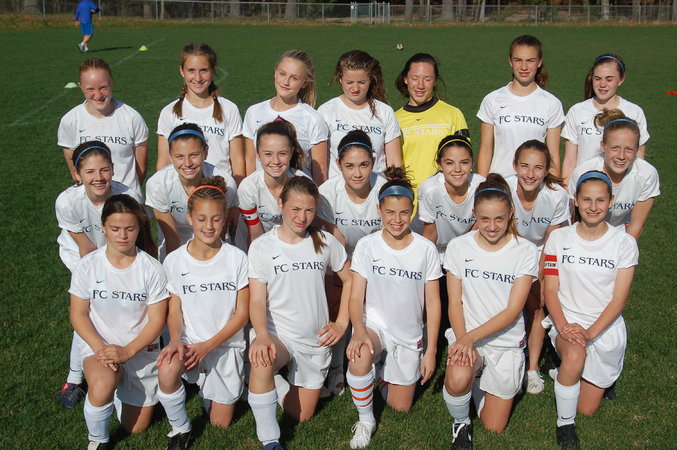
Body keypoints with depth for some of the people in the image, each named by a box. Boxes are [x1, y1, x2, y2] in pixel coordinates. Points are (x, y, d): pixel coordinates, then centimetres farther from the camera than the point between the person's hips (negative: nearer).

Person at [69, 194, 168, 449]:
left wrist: (127, 351, -22)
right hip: (99, 345, -1)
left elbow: (157, 320, -9)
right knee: (102, 386, -36)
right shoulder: (88, 266, -9)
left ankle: (122, 387, 39)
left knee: (136, 427, 8)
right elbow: (78, 315, -4)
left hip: (140, 350, 1)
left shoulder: (151, 268, -12)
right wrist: (100, 348, -20)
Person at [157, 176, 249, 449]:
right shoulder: (174, 261, -6)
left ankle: (209, 386, 38)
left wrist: (207, 346, -17)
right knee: (166, 371, -34)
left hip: (226, 345, 0)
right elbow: (174, 312, -1)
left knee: (221, 423, 6)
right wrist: (176, 340, -22)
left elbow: (242, 313, -8)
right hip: (189, 341, 0)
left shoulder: (236, 258, -10)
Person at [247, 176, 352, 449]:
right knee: (261, 362, -39)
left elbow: (349, 280, 10)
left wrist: (342, 324, 1)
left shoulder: (326, 242, -2)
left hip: (315, 340, 3)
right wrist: (262, 335, -33)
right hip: (277, 334, -3)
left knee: (301, 416, 8)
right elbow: (257, 300, -14)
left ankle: (277, 383, 36)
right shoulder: (261, 247, -9)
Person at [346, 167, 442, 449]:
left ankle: (387, 374, 42)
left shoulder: (426, 249, -9)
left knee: (400, 407, 8)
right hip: (375, 325, -1)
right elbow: (356, 297, -11)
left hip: (410, 335, 2)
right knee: (359, 358, -36)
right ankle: (366, 420, -10)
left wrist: (430, 351, -6)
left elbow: (433, 303, -4)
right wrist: (359, 331, -31)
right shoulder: (366, 246, -9)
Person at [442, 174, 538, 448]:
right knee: (458, 379, -34)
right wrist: (462, 341, -22)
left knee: (494, 427, 6)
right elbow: (455, 304, -4)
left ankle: (480, 380, 36)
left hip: (506, 341, 0)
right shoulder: (458, 248, -5)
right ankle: (461, 422, 0)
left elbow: (512, 311, -13)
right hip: (465, 336, 0)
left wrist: (471, 336, -25)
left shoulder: (525, 252, -9)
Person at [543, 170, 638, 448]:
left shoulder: (624, 243, -5)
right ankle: (564, 423, -12)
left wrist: (590, 332, -22)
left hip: (605, 328, 1)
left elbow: (619, 299, -8)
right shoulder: (558, 238, -3)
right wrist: (564, 326, -22)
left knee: (587, 409, 5)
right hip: (566, 322, -1)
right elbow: (550, 290, -4)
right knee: (575, 355, -36)